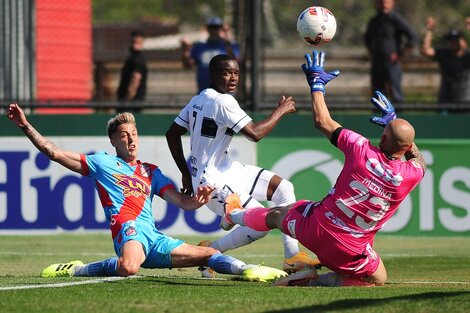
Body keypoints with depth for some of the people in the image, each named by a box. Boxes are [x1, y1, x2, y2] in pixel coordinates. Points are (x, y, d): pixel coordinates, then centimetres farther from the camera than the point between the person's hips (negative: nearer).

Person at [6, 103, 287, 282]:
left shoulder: (151, 171, 26)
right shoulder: (103, 162, 13)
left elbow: (183, 202, 18)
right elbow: (54, 152, 8)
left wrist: (199, 199, -6)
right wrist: (26, 126, -1)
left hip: (155, 239, 6)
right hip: (129, 228, -6)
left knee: (209, 255, 4)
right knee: (127, 268, -38)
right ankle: (76, 270, -19)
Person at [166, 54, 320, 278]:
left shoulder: (198, 100, 8)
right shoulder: (223, 101, -20)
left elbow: (172, 134, 13)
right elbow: (255, 133, -25)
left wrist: (186, 173, 17)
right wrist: (280, 111, -10)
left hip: (227, 170, 10)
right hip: (213, 181, -10)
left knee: (283, 188, 11)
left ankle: (292, 257, 11)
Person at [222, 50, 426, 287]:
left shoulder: (362, 151, -17)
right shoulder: (411, 175, -13)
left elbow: (322, 122, -3)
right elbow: (420, 161, 15)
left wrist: (317, 83, 10)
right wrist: (394, 122, 22)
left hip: (315, 228, 2)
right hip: (349, 249, -2)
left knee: (276, 215, 33)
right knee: (378, 279, 23)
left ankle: (235, 214, 64)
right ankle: (316, 281, 5)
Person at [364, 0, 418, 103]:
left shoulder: (396, 20, -7)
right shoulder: (374, 21, 12)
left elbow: (413, 38, -13)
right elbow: (367, 38, 33)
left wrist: (400, 56, -12)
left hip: (391, 63, -6)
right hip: (376, 65, 6)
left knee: (395, 95, -10)